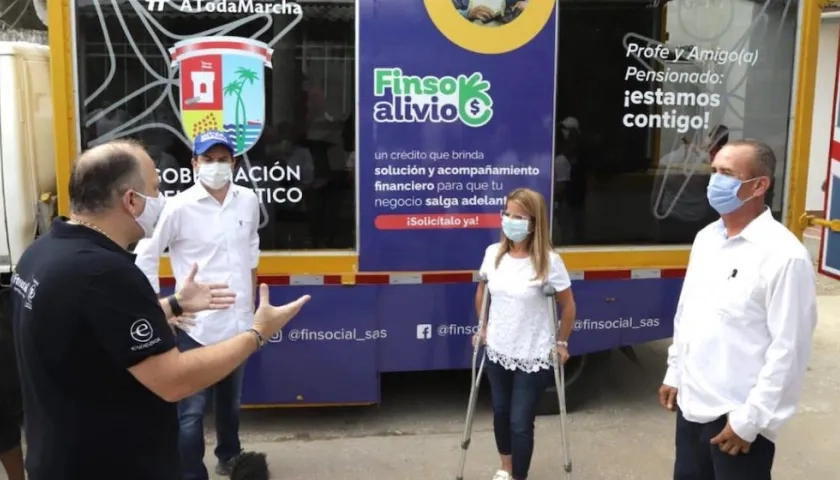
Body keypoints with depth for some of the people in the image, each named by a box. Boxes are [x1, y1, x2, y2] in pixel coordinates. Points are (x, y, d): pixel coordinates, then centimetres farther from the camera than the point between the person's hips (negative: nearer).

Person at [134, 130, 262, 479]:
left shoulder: (248, 201, 1)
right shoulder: (179, 206, -12)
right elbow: (144, 257, -4)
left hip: (239, 322, 5)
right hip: (196, 327, -4)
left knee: (231, 400, 22)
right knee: (192, 410, 0)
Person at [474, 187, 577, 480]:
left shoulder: (548, 261, -18)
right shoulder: (493, 254, -4)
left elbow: (568, 306, -6)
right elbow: (482, 293, 13)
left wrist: (561, 343, -1)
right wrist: (483, 328, 13)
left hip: (533, 358, -5)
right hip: (497, 352, 5)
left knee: (521, 423, 1)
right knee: (501, 413, 20)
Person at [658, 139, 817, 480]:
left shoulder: (784, 255, -17)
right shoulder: (706, 238, 6)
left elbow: (789, 349, -18)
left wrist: (750, 420, -17)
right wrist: (674, 374, 15)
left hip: (737, 418, -7)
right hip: (692, 406, 7)